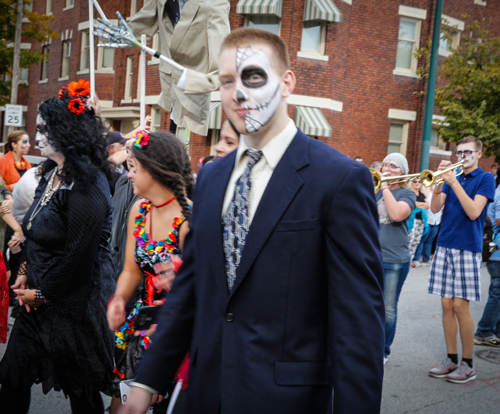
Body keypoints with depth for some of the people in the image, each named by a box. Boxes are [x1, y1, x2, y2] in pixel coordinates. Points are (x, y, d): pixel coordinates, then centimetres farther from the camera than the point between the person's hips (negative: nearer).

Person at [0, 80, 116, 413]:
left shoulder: (87, 186, -20)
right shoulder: (52, 174, 8)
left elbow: (78, 255, -21)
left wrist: (42, 294, -11)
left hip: (73, 304, -9)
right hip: (40, 299, 9)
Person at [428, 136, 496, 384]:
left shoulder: (485, 179, 0)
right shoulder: (452, 177, 14)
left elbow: (474, 212, -14)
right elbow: (435, 208, 4)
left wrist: (454, 183, -17)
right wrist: (439, 182, -11)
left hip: (467, 248, -5)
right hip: (445, 245, 5)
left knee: (460, 306, -5)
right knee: (446, 305, 5)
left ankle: (467, 364, 7)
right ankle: (451, 359, 14)